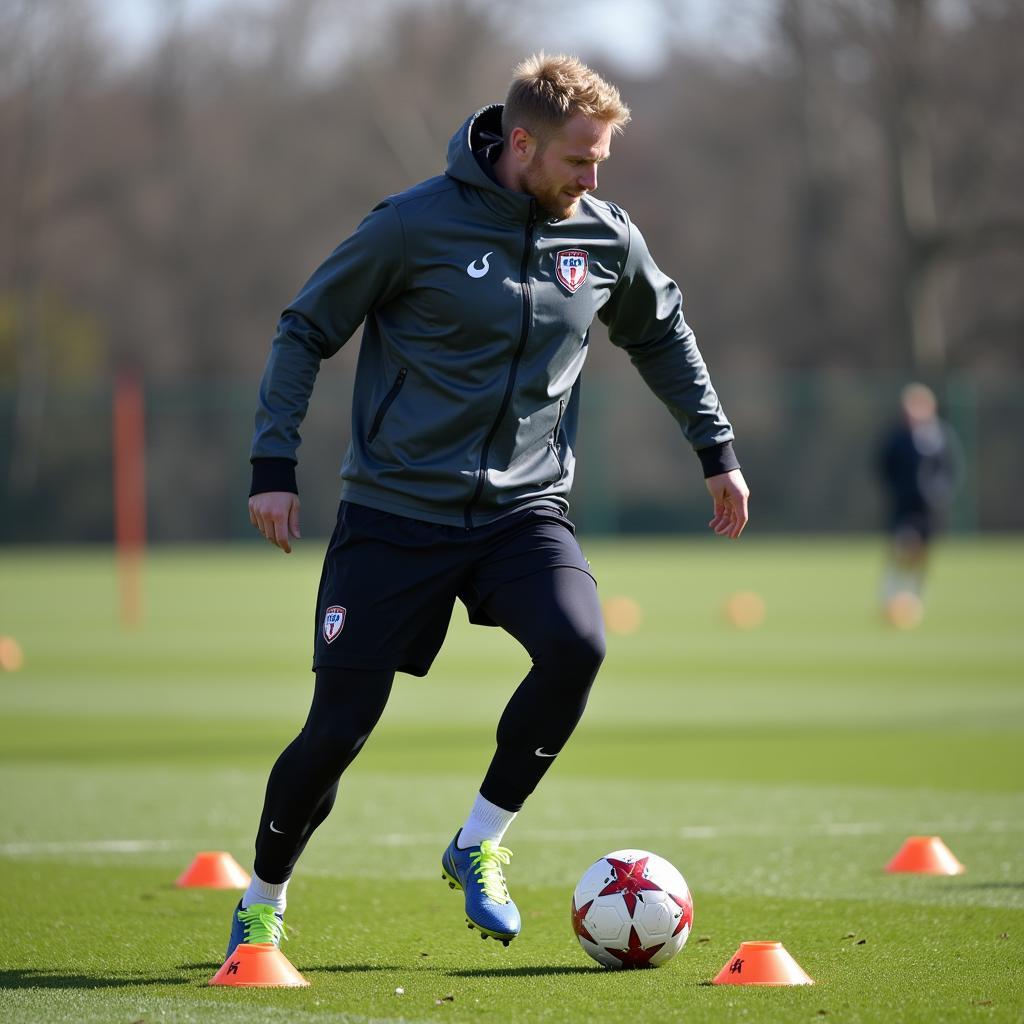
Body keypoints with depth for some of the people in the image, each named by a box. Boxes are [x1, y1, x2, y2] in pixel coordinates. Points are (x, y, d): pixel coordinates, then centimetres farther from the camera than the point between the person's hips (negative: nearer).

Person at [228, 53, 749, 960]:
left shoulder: (607, 241, 2)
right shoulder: (416, 224, -10)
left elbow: (662, 334, 24)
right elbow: (305, 332, -1)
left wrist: (717, 449, 24)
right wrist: (273, 466, -7)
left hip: (525, 509, 3)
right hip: (396, 511, -3)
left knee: (578, 645, -27)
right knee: (339, 727, -6)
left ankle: (478, 845, -6)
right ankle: (262, 902, 21)